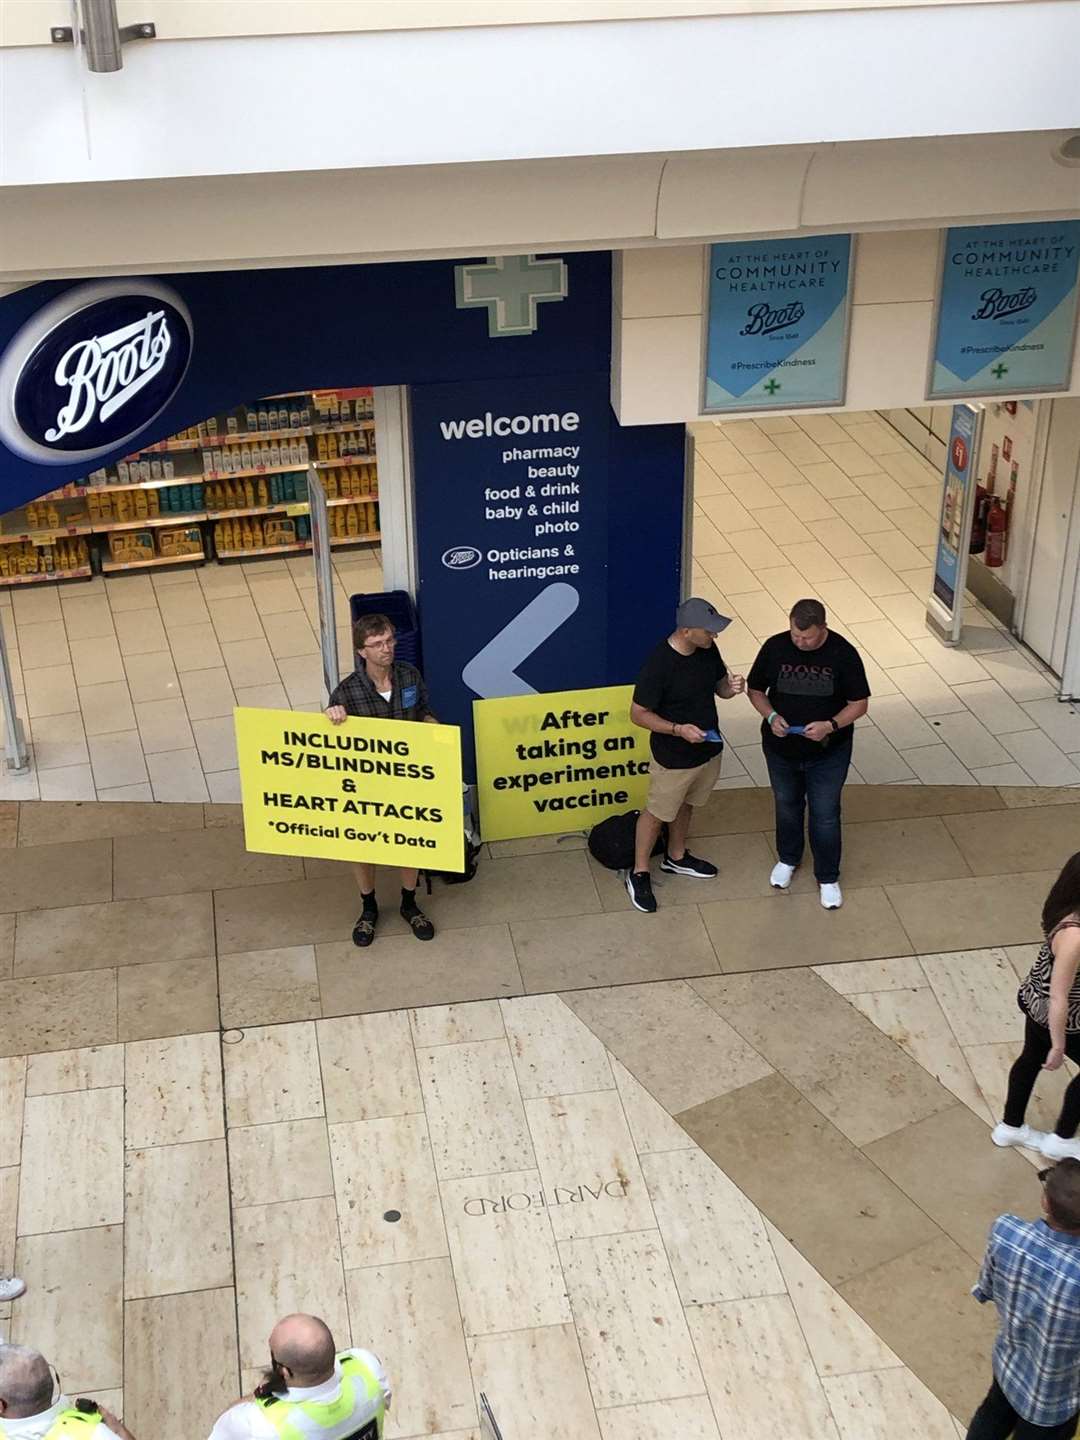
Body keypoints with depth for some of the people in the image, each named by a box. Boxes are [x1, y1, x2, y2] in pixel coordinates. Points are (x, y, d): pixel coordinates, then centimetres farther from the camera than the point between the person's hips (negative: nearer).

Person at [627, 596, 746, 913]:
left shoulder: (708, 650, -10)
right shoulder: (658, 665, -31)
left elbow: (719, 685, 7)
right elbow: (638, 714, -22)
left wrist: (731, 688, -17)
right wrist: (678, 729, -32)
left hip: (709, 749, 7)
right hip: (674, 757, -7)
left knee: (685, 804, 27)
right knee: (657, 812, 13)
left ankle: (676, 857, 50)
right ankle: (639, 873, 32)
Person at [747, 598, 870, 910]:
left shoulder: (843, 654, -19)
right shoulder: (774, 647, -15)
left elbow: (859, 703, -11)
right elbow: (756, 689, -2)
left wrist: (831, 725, -28)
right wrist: (771, 716, -21)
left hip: (827, 754, -2)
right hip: (781, 749, 2)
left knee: (825, 816, 10)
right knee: (787, 807, 23)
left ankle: (828, 877, 30)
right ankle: (787, 859, 48)